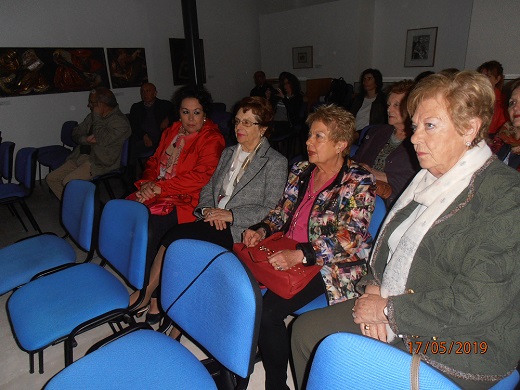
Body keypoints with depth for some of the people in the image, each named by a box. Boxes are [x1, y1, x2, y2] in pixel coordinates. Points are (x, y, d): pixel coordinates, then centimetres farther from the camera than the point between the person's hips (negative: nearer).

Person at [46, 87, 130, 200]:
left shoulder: (120, 121, -12)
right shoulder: (92, 116, 15)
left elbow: (103, 140, -25)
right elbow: (75, 134, 15)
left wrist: (97, 118, -13)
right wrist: (85, 139, -9)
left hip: (100, 163, -9)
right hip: (82, 156, 9)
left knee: (68, 182, -23)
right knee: (51, 178, 2)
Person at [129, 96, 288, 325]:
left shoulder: (275, 162, -2)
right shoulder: (228, 153, 20)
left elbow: (271, 210, -8)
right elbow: (209, 188, 18)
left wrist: (231, 215, -16)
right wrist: (207, 209, -4)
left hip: (238, 230, -6)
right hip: (213, 221, 6)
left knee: (176, 236, -23)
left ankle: (146, 294, -6)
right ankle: (156, 302, -13)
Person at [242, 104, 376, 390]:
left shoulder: (359, 182, -7)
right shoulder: (300, 171, 12)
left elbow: (349, 239, -16)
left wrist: (299, 255, -27)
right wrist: (262, 230, -2)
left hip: (329, 265, -6)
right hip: (286, 255, 6)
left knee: (267, 310, -24)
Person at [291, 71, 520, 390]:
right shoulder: (429, 179, 8)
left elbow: (478, 300, -24)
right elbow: (390, 247, 13)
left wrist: (389, 310, -18)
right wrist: (374, 288, -5)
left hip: (458, 348, -7)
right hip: (391, 316, 8)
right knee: (305, 329, 3)